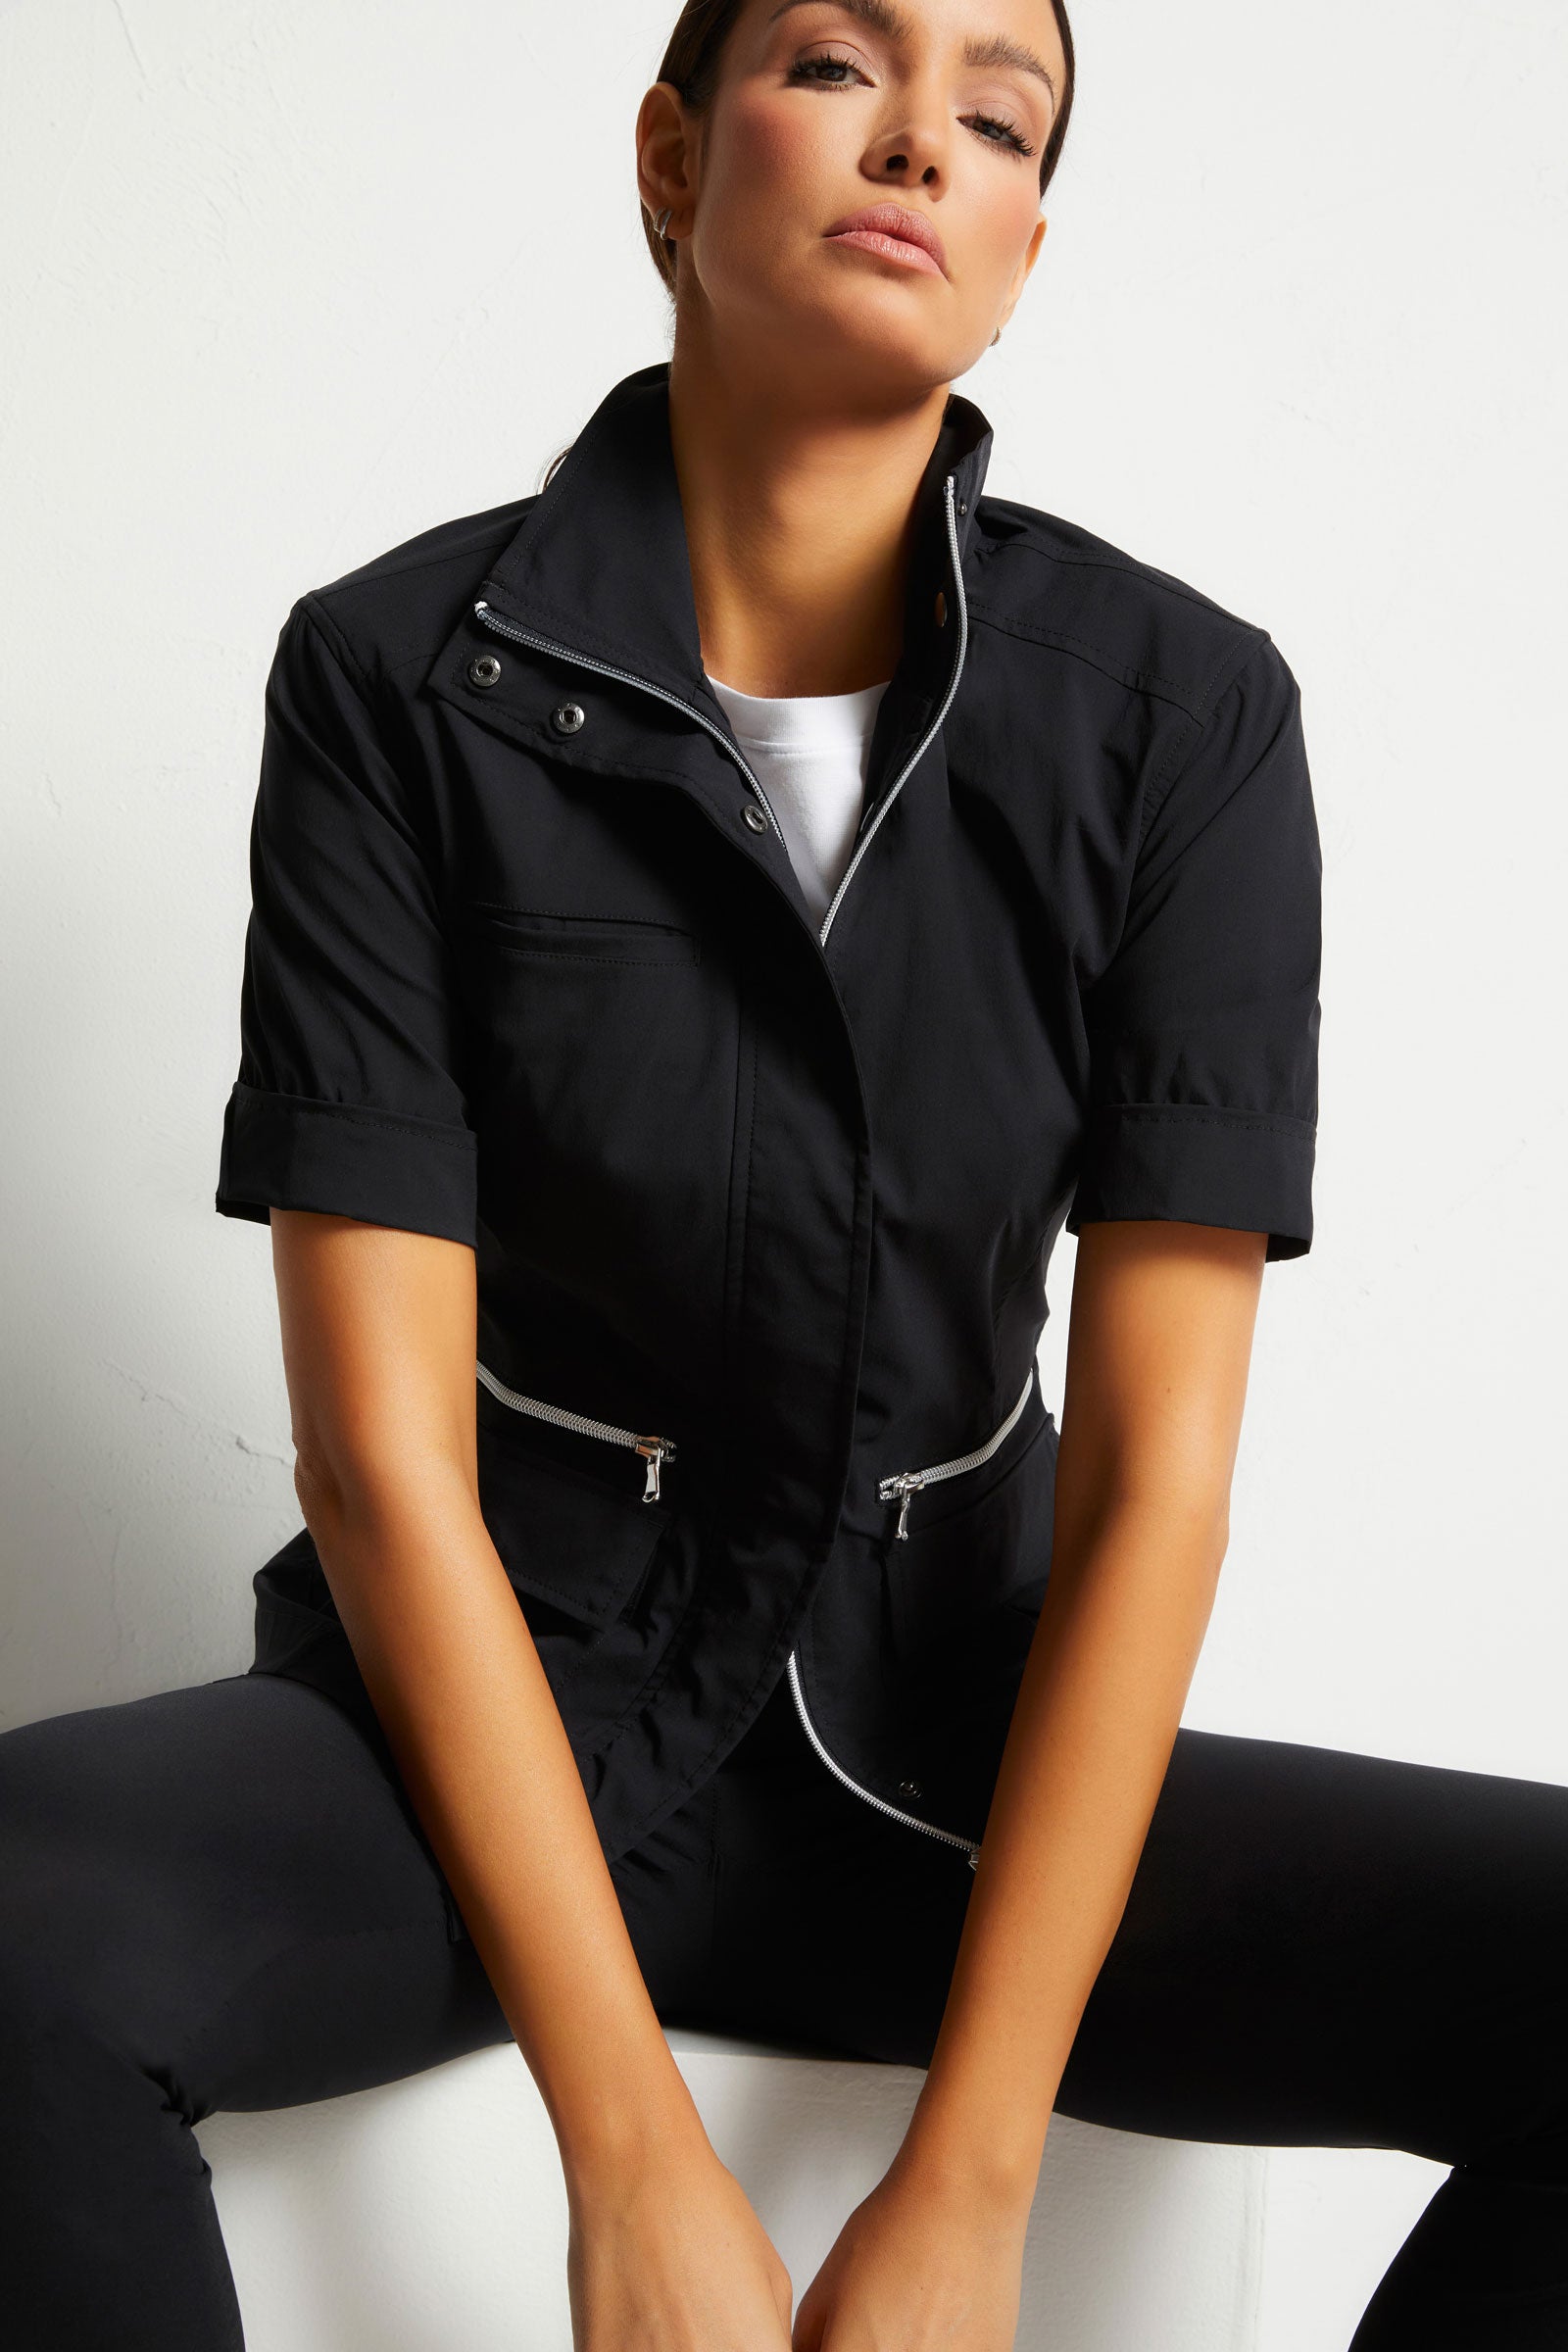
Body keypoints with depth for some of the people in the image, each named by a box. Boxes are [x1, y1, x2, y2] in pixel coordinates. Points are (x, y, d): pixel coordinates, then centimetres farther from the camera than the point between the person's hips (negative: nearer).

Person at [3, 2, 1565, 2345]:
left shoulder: (1187, 712, -5)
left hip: (951, 1750, 2)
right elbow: (381, 1444, -12)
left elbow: (1153, 1471, -9)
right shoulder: (396, 675, -7)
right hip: (503, 1720, -1)